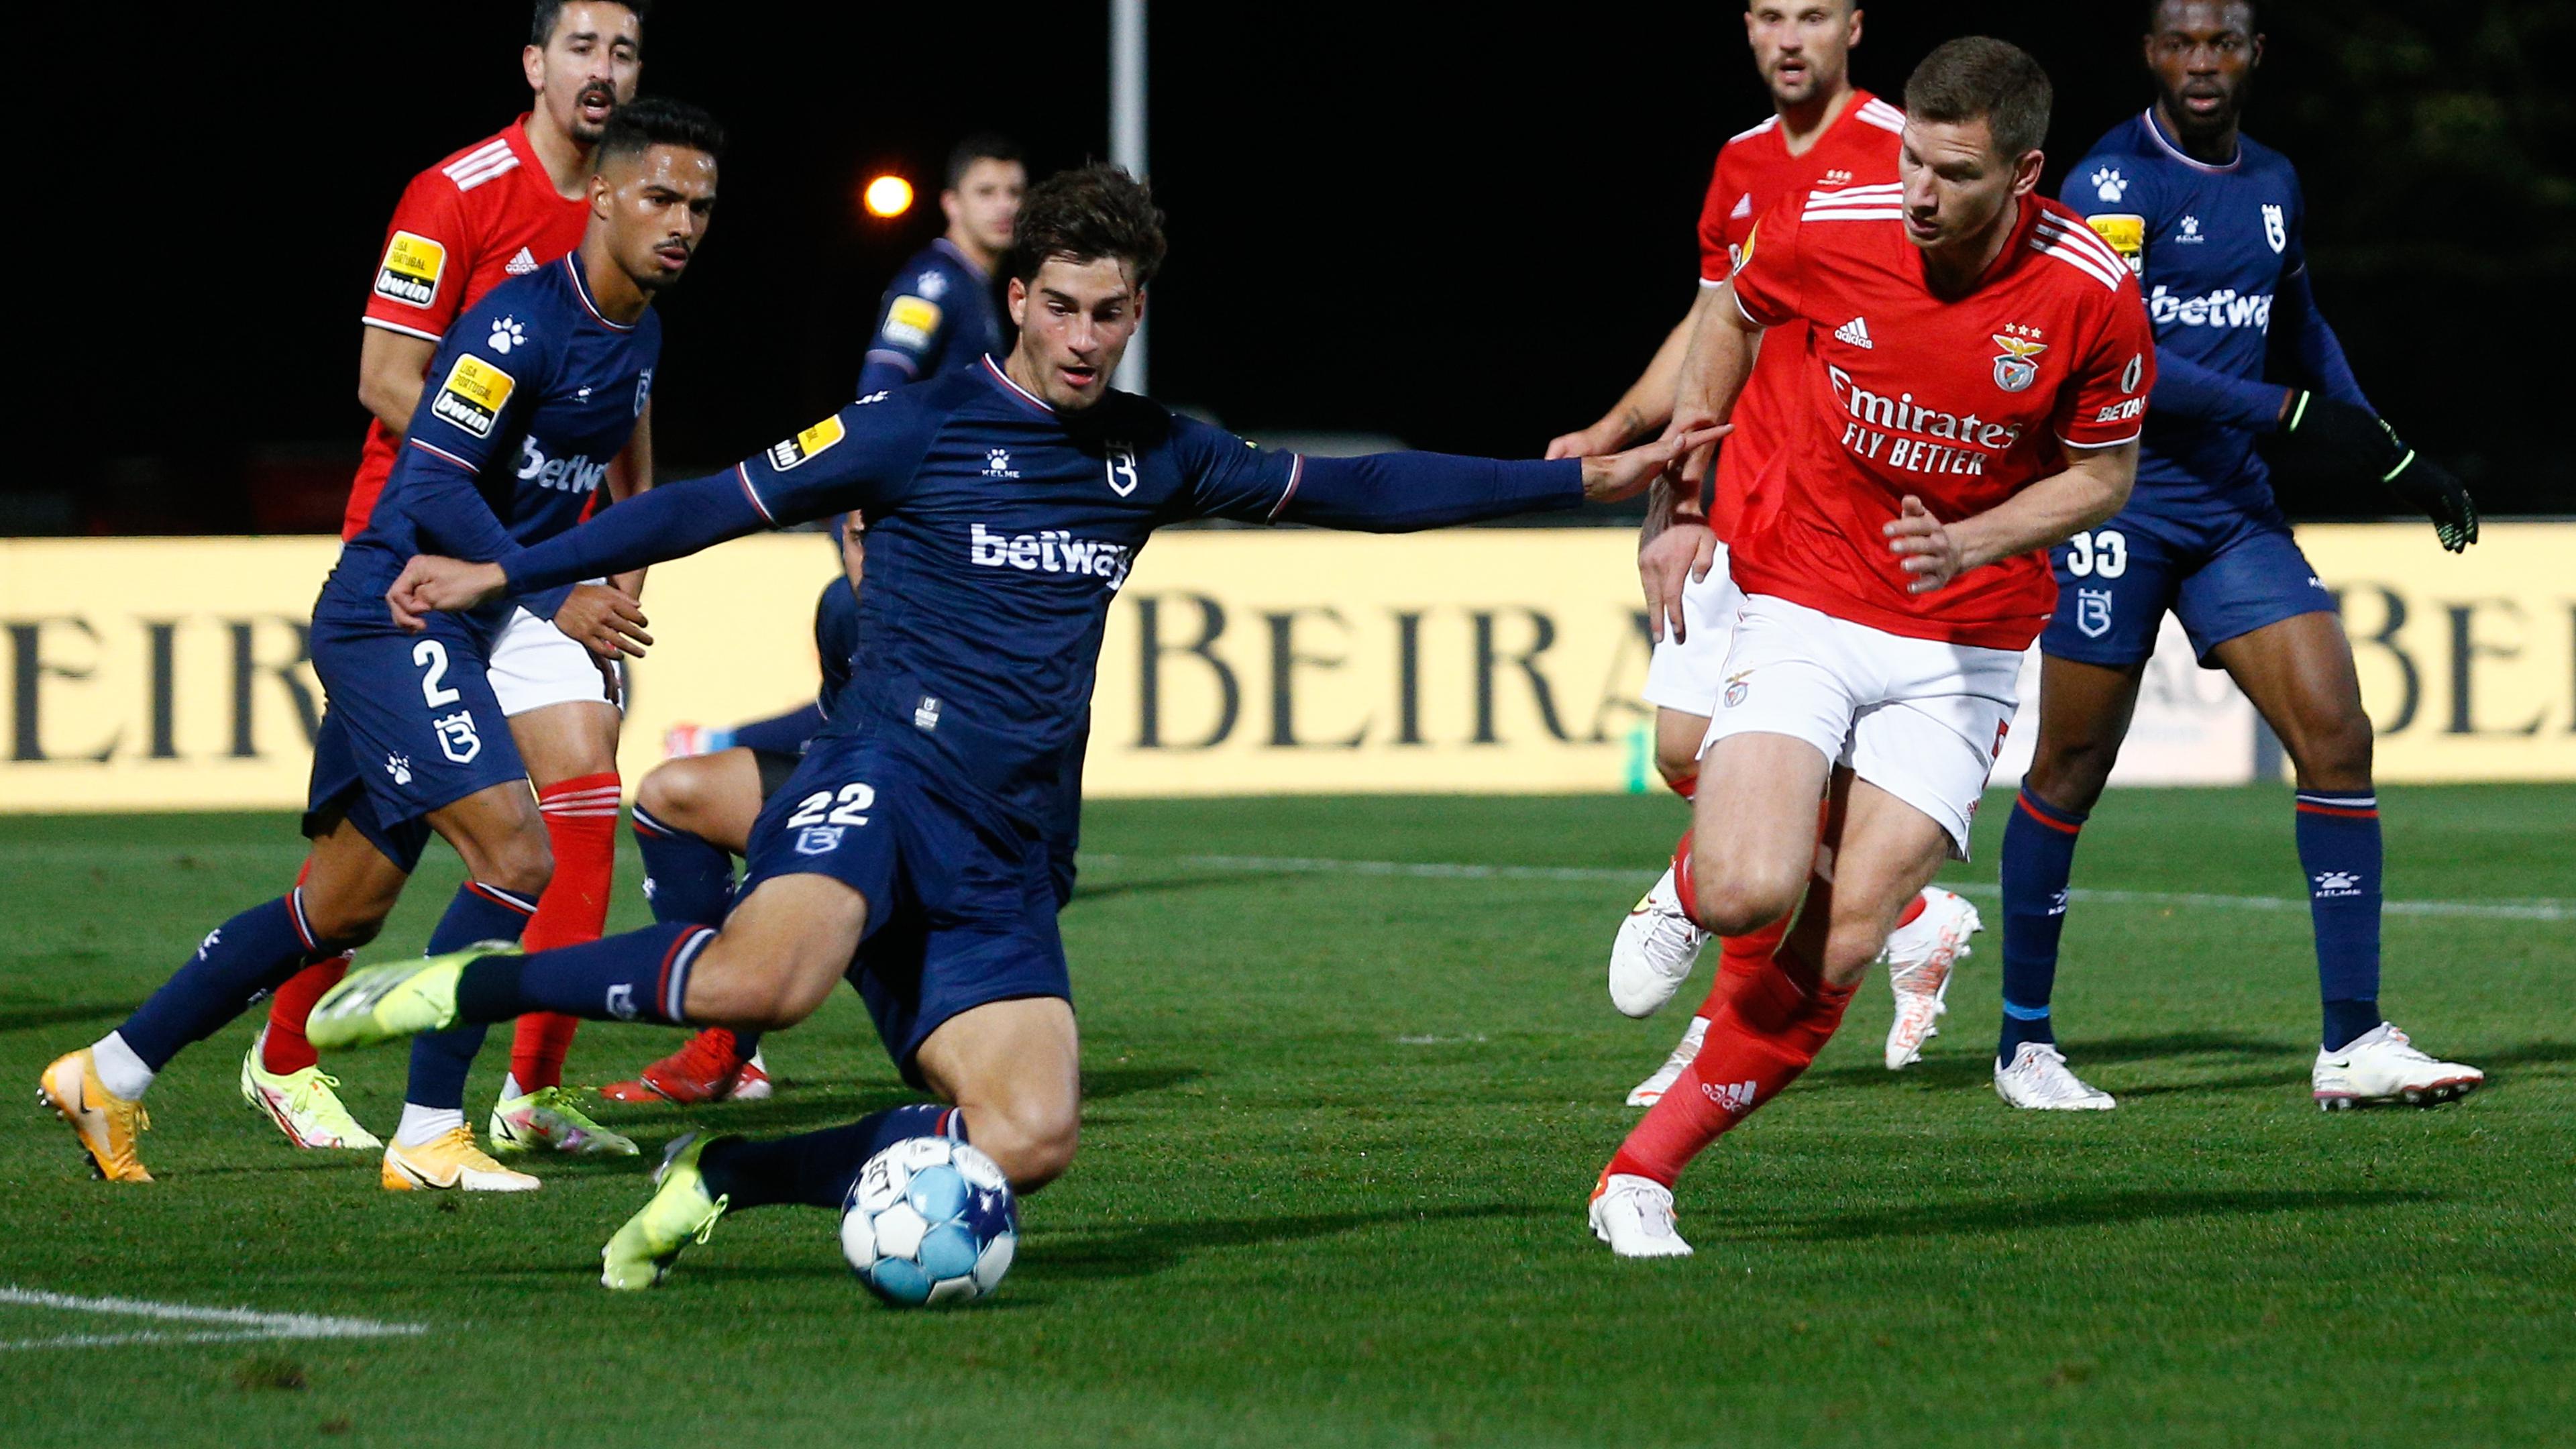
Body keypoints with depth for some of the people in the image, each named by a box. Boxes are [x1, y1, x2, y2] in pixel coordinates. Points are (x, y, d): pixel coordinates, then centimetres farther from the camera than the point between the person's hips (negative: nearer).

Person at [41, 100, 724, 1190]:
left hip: (450, 637, 9)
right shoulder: (522, 321, -18)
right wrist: (551, 600, -29)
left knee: (343, 909, 12)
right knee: (517, 859, -19)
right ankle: (427, 1138, -12)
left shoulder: (640, 338, 11)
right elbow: (434, 483, -24)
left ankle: (107, 1076, 22)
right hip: (395, 616, -9)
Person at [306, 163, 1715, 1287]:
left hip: (1001, 856, 6)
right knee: (772, 975, -38)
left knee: (1031, 1137, -16)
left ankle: (724, 1178, 2)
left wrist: (1582, 479, 21)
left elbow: (1354, 489, 22)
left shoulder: (1154, 456, 15)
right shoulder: (920, 428, 0)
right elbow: (713, 506, 1)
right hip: (884, 783, -6)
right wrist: (501, 574, -3)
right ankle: (470, 985, -18)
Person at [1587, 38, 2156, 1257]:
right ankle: (1695, 889, 17)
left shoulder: (2093, 297, -15)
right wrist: (1680, 497, 7)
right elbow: (1733, 315, 11)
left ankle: (1645, 1169, 4)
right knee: (1752, 896, -21)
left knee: (1837, 952, -10)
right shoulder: (1825, 229, -12)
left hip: (1964, 643, 0)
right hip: (1800, 606, 0)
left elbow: (2103, 473, 0)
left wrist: (1969, 545, -16)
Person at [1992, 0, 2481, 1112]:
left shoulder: (2273, 184, 11)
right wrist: (2295, 417, -21)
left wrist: (2390, 458, 20)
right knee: (2072, 770, 1)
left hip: (2233, 505, 6)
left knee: (2336, 733, -8)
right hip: (2114, 506, -6)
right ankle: (2025, 1045, 17)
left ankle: (2352, 1046, -6)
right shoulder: (2113, 183, -11)